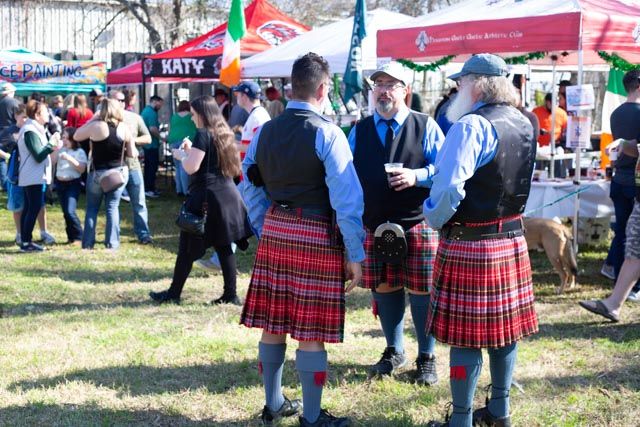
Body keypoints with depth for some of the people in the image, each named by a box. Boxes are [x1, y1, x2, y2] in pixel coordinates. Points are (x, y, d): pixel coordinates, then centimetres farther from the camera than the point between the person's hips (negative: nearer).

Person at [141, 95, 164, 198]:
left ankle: (147, 188, 20)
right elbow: (153, 129, -25)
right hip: (152, 144, -10)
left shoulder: (145, 111, 13)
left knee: (148, 166, 15)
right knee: (153, 167, -6)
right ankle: (150, 189, -5)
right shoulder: (152, 113, -18)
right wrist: (161, 137, -13)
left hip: (146, 143, 10)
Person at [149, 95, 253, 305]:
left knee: (188, 247, 1)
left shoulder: (203, 134, -12)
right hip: (227, 194, 8)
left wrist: (180, 154, 2)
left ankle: (174, 293, 9)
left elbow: (191, 167, -16)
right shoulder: (224, 133, 13)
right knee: (225, 245, 8)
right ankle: (231, 294, 6)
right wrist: (191, 150, 19)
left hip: (205, 197, -8)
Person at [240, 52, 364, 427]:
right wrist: (355, 255, -9)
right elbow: (347, 199, -14)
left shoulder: (266, 131, 6)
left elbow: (252, 188, 9)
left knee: (273, 324, 13)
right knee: (311, 332, 1)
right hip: (316, 237, -6)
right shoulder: (327, 133, -12)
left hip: (273, 232, 6)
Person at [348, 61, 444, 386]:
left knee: (421, 291, 1)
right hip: (374, 225, 3)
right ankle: (394, 350, 28)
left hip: (417, 223, -3)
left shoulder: (425, 127, 2)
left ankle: (426, 357, 17)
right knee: (383, 289, 9)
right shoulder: (359, 132, 11)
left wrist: (417, 176, -19)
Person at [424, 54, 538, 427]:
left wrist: (434, 219, -9)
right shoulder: (524, 125, 7)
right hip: (513, 239, 8)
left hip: (468, 245, -8)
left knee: (466, 336, 0)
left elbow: (448, 189, -27)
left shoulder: (472, 126, -19)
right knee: (505, 326, 15)